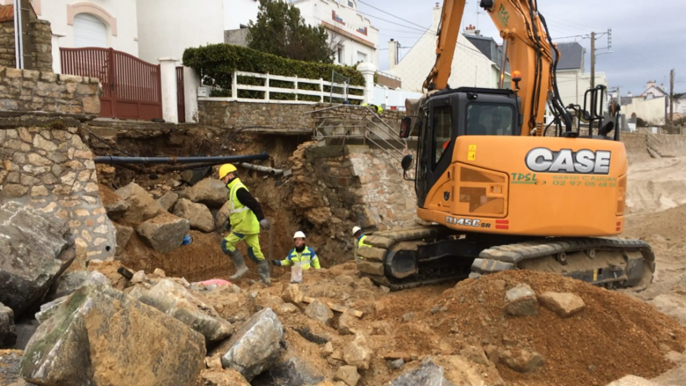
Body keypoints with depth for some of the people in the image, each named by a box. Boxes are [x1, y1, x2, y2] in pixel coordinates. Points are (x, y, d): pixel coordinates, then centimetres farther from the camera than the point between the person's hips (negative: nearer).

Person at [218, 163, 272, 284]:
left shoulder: (239, 189, -15)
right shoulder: (235, 189, 17)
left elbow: (254, 204, -25)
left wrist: (262, 219, -33)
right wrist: (230, 223, 32)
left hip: (245, 226, -10)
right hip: (250, 227, 10)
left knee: (226, 244, -4)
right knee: (255, 252, 9)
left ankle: (241, 268, 0)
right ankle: (265, 277, 11)